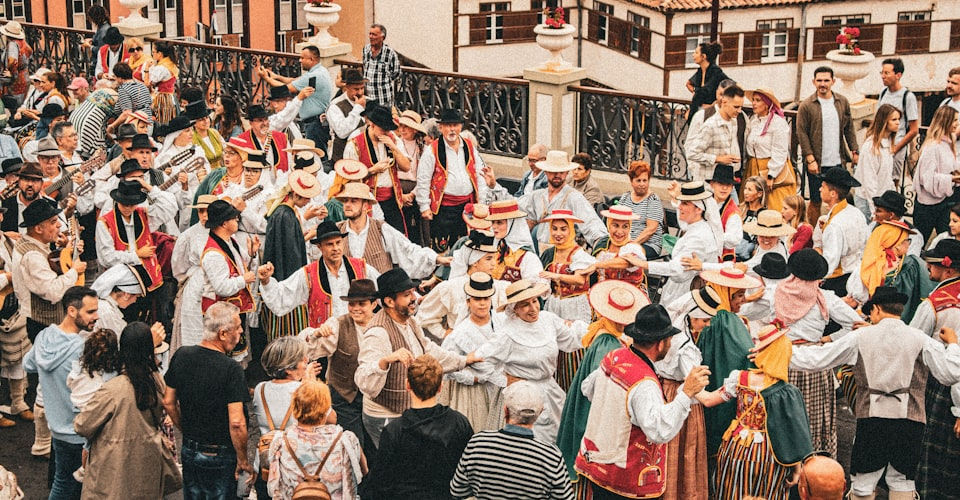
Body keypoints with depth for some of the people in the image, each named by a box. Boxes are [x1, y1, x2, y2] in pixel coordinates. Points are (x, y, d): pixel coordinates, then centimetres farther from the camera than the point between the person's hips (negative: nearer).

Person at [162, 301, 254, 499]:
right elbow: (236, 423, -24)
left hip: (189, 451, 5)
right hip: (220, 455, -5)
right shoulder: (231, 369, -22)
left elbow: (168, 402, 6)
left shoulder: (181, 356, -5)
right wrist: (243, 460, -11)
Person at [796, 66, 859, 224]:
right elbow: (802, 134, -7)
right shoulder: (806, 105, -5)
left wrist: (854, 151, 6)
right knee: (816, 201, 3)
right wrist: (810, 160, -13)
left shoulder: (842, 102, 7)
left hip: (837, 162, 3)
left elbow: (849, 129, 14)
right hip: (817, 163, -3)